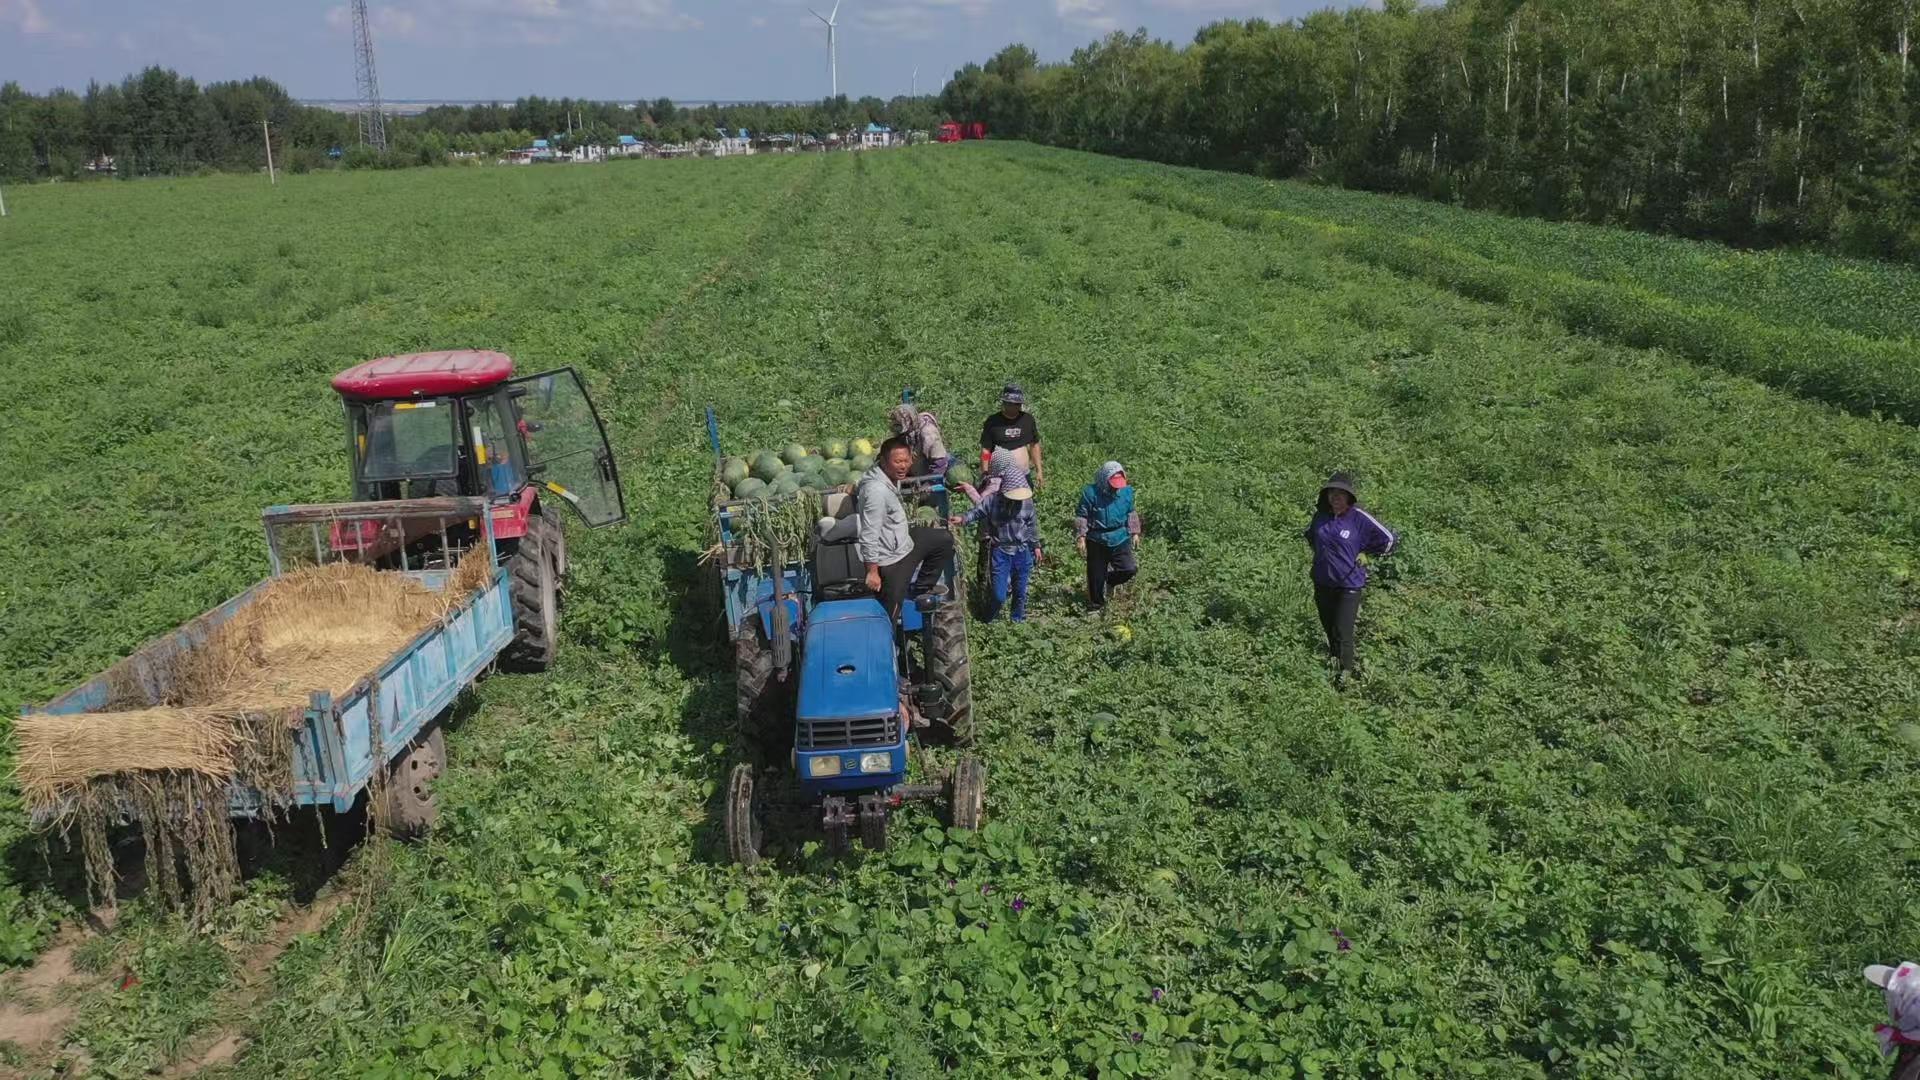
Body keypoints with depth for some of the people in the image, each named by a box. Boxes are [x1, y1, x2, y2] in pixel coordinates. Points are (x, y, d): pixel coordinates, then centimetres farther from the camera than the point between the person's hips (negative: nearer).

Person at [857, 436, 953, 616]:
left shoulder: (892, 476, -5)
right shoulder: (877, 490, -33)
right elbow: (869, 535, -29)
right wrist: (872, 572, -25)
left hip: (903, 542, 10)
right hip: (890, 559, -10)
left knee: (944, 540, 24)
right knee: (888, 614, -2)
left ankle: (922, 588, 34)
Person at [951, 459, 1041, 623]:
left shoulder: (1026, 501, -5)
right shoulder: (992, 500, -11)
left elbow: (1032, 524, 6)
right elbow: (977, 512, -1)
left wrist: (1036, 545, 13)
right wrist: (962, 518, -19)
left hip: (1023, 551, 2)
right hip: (1001, 551, -2)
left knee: (1020, 590, 14)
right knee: (999, 594, -4)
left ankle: (1018, 618, 37)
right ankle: (990, 619, 24)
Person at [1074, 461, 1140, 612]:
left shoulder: (1127, 491, -3)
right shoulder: (1090, 492, -15)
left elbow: (1131, 513, 13)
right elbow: (1081, 516, -9)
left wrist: (1134, 532, 13)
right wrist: (1080, 537, -12)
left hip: (1120, 539, 3)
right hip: (1097, 541, -3)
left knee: (1129, 569, -8)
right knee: (1096, 575, 6)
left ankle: (1109, 579, 22)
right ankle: (1096, 604, 25)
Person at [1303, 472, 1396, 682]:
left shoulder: (1359, 519, -16)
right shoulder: (1321, 515, -1)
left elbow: (1389, 540, -8)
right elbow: (1310, 534, 24)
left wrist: (1364, 552, -3)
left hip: (1349, 584, -5)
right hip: (1322, 582, 5)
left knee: (1343, 631, -4)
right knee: (1327, 625, 18)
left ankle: (1345, 669, 17)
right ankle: (1333, 656, 41)